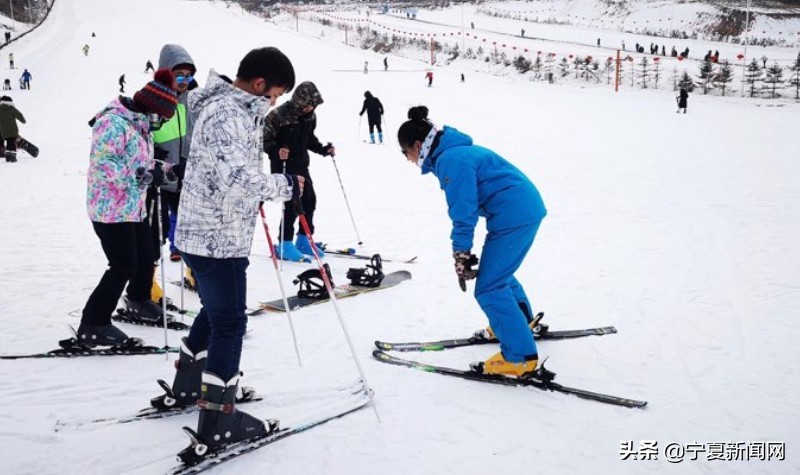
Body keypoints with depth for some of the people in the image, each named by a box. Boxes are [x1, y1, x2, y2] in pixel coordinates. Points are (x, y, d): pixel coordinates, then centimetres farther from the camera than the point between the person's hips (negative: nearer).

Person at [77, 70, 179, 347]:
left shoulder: (141, 125, 12)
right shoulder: (113, 123, -19)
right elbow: (101, 163, -26)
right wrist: (135, 174, -34)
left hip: (134, 208, 10)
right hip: (110, 209, -10)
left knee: (145, 258, 19)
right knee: (124, 266, -11)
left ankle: (139, 300, 46)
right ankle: (92, 326, -2)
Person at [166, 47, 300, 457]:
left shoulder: (232, 108, 13)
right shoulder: (227, 114, -21)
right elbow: (238, 177, -32)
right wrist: (286, 185, -20)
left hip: (204, 233, 11)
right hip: (217, 238, -11)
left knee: (216, 312, 25)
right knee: (230, 323, -3)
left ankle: (187, 387, 41)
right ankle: (218, 422, 5)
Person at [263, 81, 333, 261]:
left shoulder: (310, 115, 3)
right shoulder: (279, 115, -19)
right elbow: (265, 139, -16)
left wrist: (323, 149, 5)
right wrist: (276, 151, -32)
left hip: (301, 165, 7)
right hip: (282, 165, -7)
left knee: (309, 200, 7)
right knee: (292, 204, -11)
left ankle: (304, 240, 23)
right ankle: (284, 244, 2)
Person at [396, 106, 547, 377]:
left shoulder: (452, 160, -17)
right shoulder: (455, 152, 15)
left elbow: (464, 212, -19)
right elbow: (464, 208, 20)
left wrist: (461, 256, -13)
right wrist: (463, 255, 21)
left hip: (513, 217, -11)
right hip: (528, 209, 11)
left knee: (489, 289, -7)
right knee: (499, 271, 28)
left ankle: (520, 357, -2)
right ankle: (522, 321, 47)